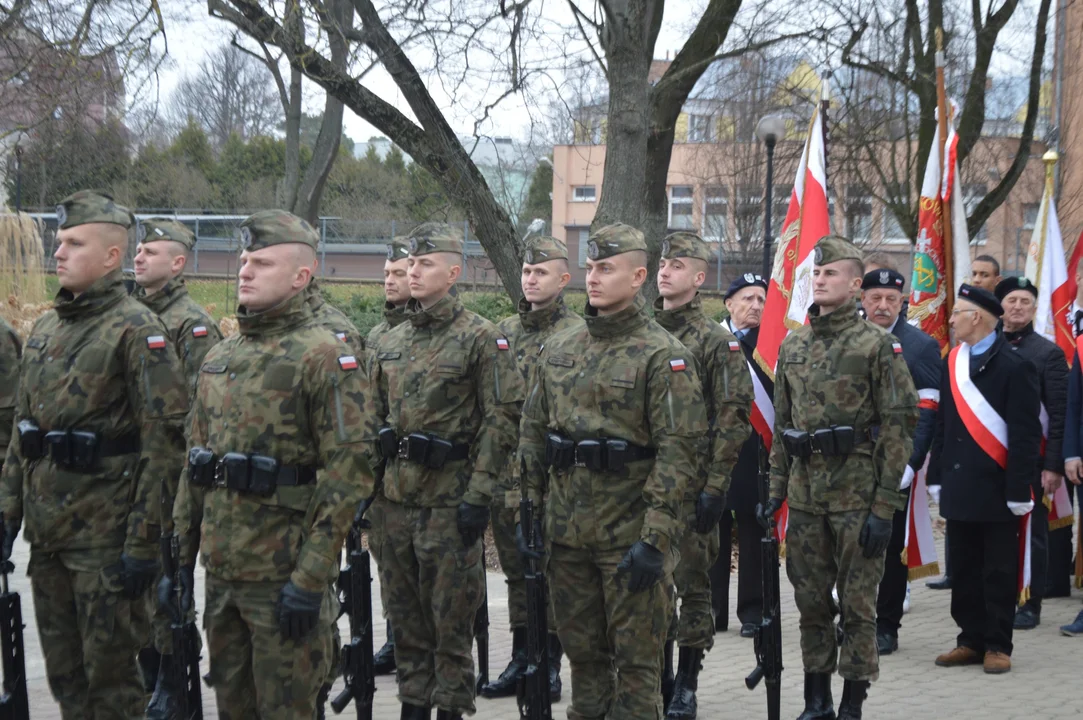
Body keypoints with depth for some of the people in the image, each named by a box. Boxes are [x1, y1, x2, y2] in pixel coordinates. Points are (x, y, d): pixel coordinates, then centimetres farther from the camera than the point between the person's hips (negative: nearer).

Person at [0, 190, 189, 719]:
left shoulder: (136, 331, -11)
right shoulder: (44, 329, 12)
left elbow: (164, 441, -16)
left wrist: (143, 541, -18)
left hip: (104, 534, -7)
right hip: (45, 531, 7)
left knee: (109, 674, 2)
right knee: (63, 674, 15)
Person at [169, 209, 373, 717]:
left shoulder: (325, 358, -11)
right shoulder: (219, 357, 12)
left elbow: (348, 474, -16)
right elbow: (194, 463, 18)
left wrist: (310, 579, -19)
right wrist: (181, 556, 13)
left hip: (283, 576, -7)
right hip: (221, 573, 7)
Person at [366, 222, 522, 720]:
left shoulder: (481, 338, -7)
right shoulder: (390, 342, 12)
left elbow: (502, 418, -11)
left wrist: (478, 493, -15)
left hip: (448, 499, -6)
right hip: (393, 499, 6)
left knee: (450, 617, 2)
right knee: (404, 613, 12)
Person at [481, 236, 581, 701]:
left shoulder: (577, 335, -6)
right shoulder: (504, 331, 12)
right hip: (508, 473, 6)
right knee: (517, 570, 12)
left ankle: (550, 665, 10)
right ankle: (521, 660, 21)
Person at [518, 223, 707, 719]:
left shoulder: (662, 356, -10)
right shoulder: (558, 351, 9)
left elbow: (678, 451, -15)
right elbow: (533, 433, 15)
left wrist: (655, 539, -19)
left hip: (629, 531, -6)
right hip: (566, 529, 6)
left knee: (635, 658, 2)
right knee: (582, 650, 15)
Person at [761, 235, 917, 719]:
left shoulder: (877, 345, -7)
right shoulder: (792, 346, 11)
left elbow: (899, 426, -9)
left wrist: (884, 505, -14)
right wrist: (776, 490, 11)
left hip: (857, 493, -5)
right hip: (805, 492, 5)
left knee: (857, 602, 1)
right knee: (811, 600, 10)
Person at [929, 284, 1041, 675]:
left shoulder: (1014, 366, -10)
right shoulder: (952, 362, 9)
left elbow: (1026, 434, -12)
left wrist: (1019, 490, -15)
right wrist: (937, 477, 10)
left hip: (995, 489, -6)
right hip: (959, 487, 6)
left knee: (999, 571, 3)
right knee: (964, 569, 11)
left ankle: (998, 645, 11)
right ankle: (971, 641, 19)